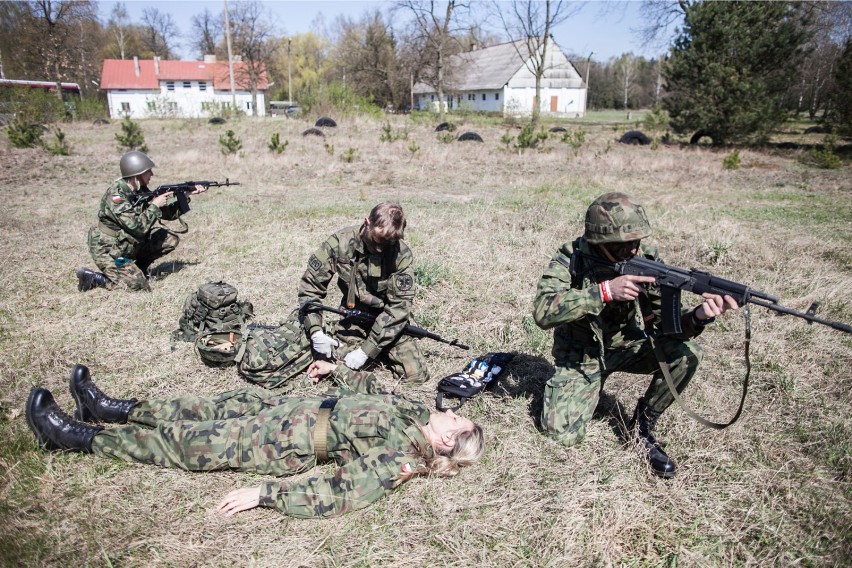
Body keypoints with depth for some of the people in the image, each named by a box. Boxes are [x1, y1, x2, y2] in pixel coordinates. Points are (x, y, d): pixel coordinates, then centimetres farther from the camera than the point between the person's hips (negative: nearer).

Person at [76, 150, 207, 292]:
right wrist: (154, 205, -22)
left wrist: (187, 195, -5)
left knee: (170, 239, 0)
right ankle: (92, 278, 1)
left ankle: (139, 267, 14)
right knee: (140, 285, -16)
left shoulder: (141, 190, -2)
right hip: (108, 251, -8)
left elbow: (168, 213, 3)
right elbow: (138, 227, -33)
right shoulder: (116, 195, -27)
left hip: (130, 244, 8)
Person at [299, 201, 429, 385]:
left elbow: (399, 306, -21)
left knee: (417, 375, -10)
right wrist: (316, 331, -22)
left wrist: (367, 350, -24)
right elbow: (309, 287, -10)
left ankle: (383, 354, 21)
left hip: (390, 324, -1)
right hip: (352, 322, 1)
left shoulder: (401, 254, -21)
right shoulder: (340, 243, -18)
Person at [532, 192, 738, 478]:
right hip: (580, 355, -2)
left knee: (687, 352, -23)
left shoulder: (647, 261, -15)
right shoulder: (571, 258, -22)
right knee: (563, 432, -17)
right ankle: (589, 386, 16)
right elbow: (543, 311, -35)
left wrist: (698, 316, -39)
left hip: (629, 344, 3)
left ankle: (643, 423, -2)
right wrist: (605, 291, -43)